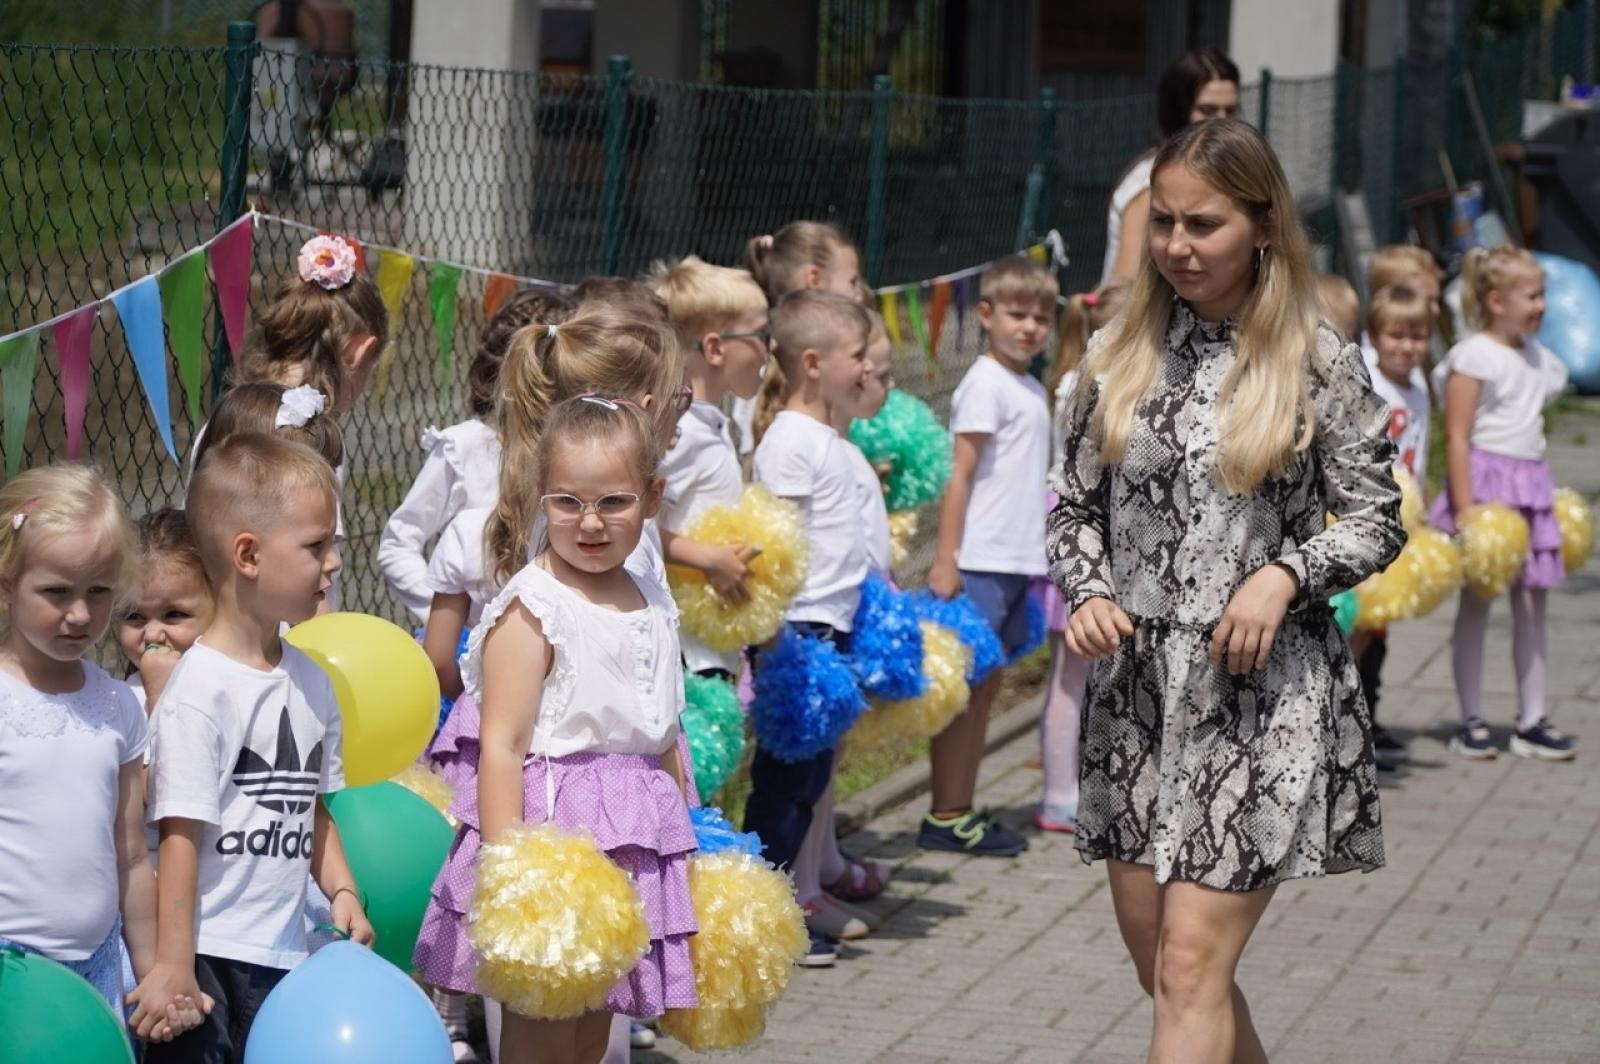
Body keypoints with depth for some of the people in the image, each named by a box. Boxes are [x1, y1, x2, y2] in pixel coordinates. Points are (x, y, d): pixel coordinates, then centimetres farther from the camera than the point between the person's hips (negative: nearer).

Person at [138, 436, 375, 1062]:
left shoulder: (311, 678, 10)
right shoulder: (200, 688, -13)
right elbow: (181, 834, -15)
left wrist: (342, 892, 6)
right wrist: (174, 965, -16)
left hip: (283, 956, 7)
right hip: (210, 957, -7)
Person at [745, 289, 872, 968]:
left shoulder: (825, 439, 15)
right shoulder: (790, 441, -14)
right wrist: (782, 636, -20)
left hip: (833, 626, 9)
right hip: (801, 630, -9)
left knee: (806, 775, 12)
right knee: (786, 777, -4)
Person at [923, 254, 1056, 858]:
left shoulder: (1032, 390, 15)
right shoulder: (986, 383, -10)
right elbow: (960, 474, -13)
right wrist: (945, 558, -18)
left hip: (1017, 561, 9)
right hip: (981, 560, -9)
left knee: (987, 687, 11)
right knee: (963, 688, -3)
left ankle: (960, 813, 17)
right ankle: (945, 817, 1)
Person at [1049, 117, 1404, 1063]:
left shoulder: (1320, 366, -5)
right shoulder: (1123, 355, 6)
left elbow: (1377, 523, 0)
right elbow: (1076, 507, 12)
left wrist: (1283, 576, -17)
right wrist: (1088, 593, -7)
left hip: (1263, 692, -5)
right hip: (1139, 685, 5)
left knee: (1193, 964, -10)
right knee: (1156, 958, 11)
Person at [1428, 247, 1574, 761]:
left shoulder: (1536, 356, 13)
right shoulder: (1474, 356, -10)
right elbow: (1456, 436, -14)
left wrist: (1544, 494, 18)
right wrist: (1465, 509, -19)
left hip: (1529, 484, 7)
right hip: (1484, 479, -7)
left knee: (1532, 600, 5)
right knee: (1476, 601, 0)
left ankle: (1531, 722, 10)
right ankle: (1471, 722, 8)